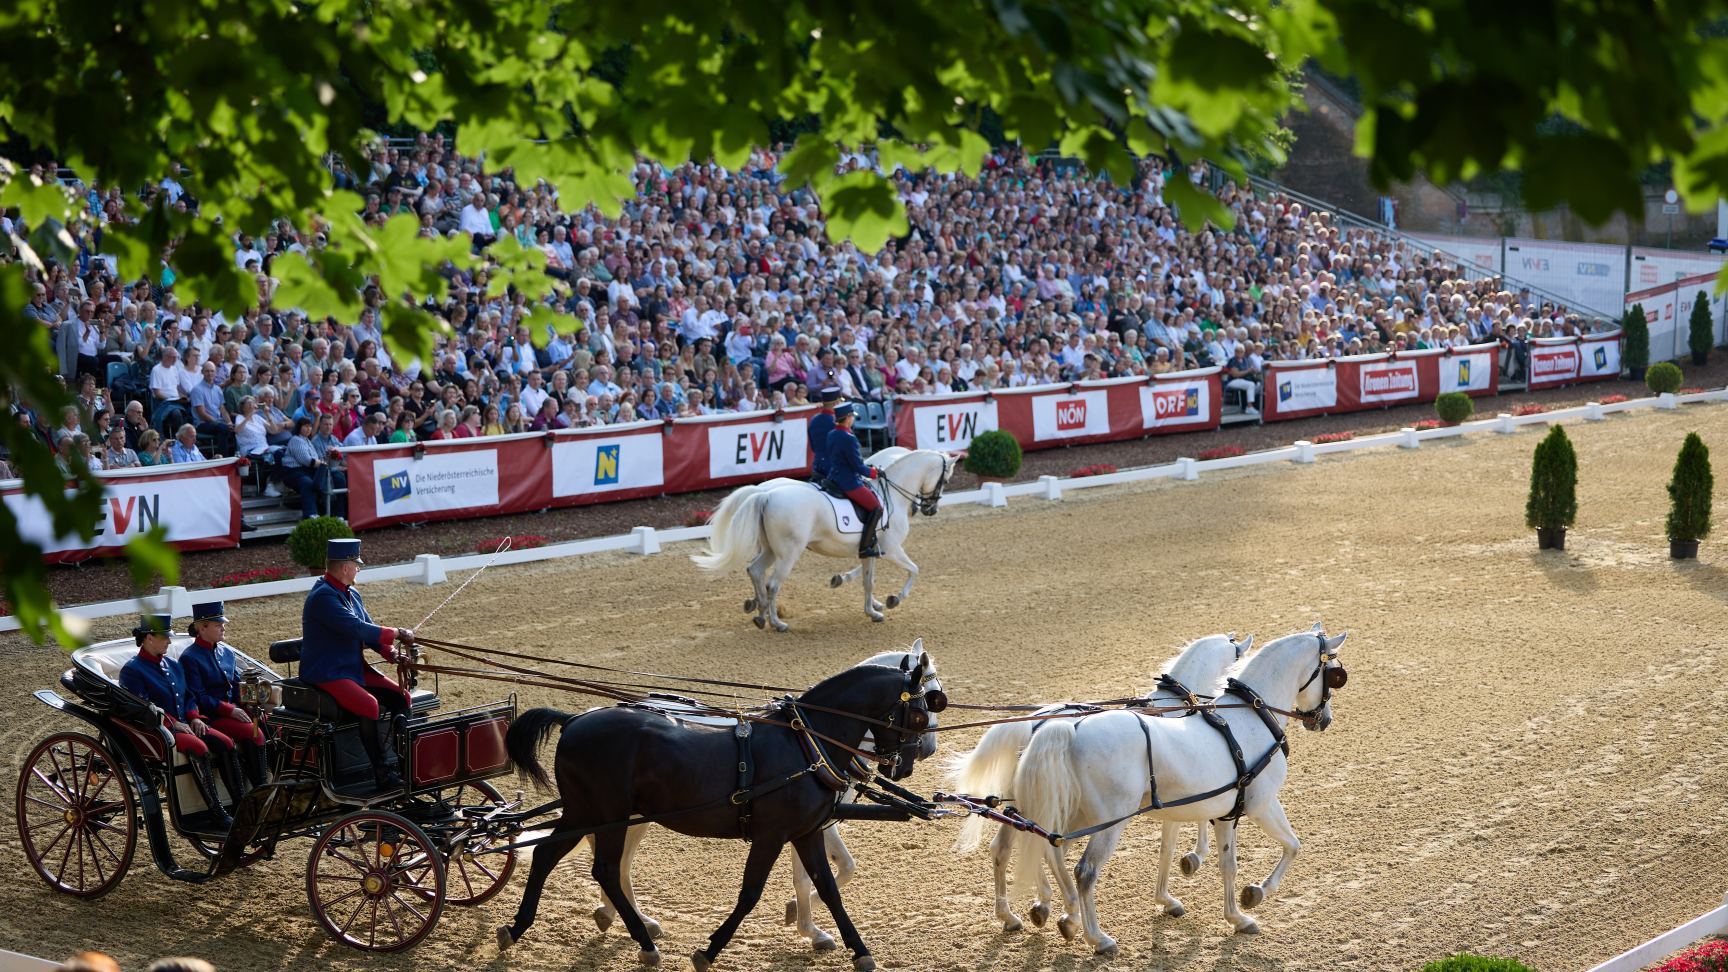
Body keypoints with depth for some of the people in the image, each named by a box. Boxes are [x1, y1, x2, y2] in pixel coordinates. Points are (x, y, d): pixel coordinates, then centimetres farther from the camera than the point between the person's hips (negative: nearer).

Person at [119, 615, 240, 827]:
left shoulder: (173, 665, 19)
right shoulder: (132, 670, -5)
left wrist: (194, 718, 1)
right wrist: (173, 723, -19)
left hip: (184, 724, 7)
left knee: (226, 743, -16)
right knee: (199, 748, -33)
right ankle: (217, 814, -32)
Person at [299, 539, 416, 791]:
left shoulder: (351, 594, 13)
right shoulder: (323, 597, -19)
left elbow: (368, 627, 12)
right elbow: (357, 629, -27)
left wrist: (392, 653, -6)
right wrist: (397, 634, -20)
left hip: (354, 667, 10)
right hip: (326, 674, -10)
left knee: (401, 697, -6)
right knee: (369, 704, -30)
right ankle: (381, 774, -23)